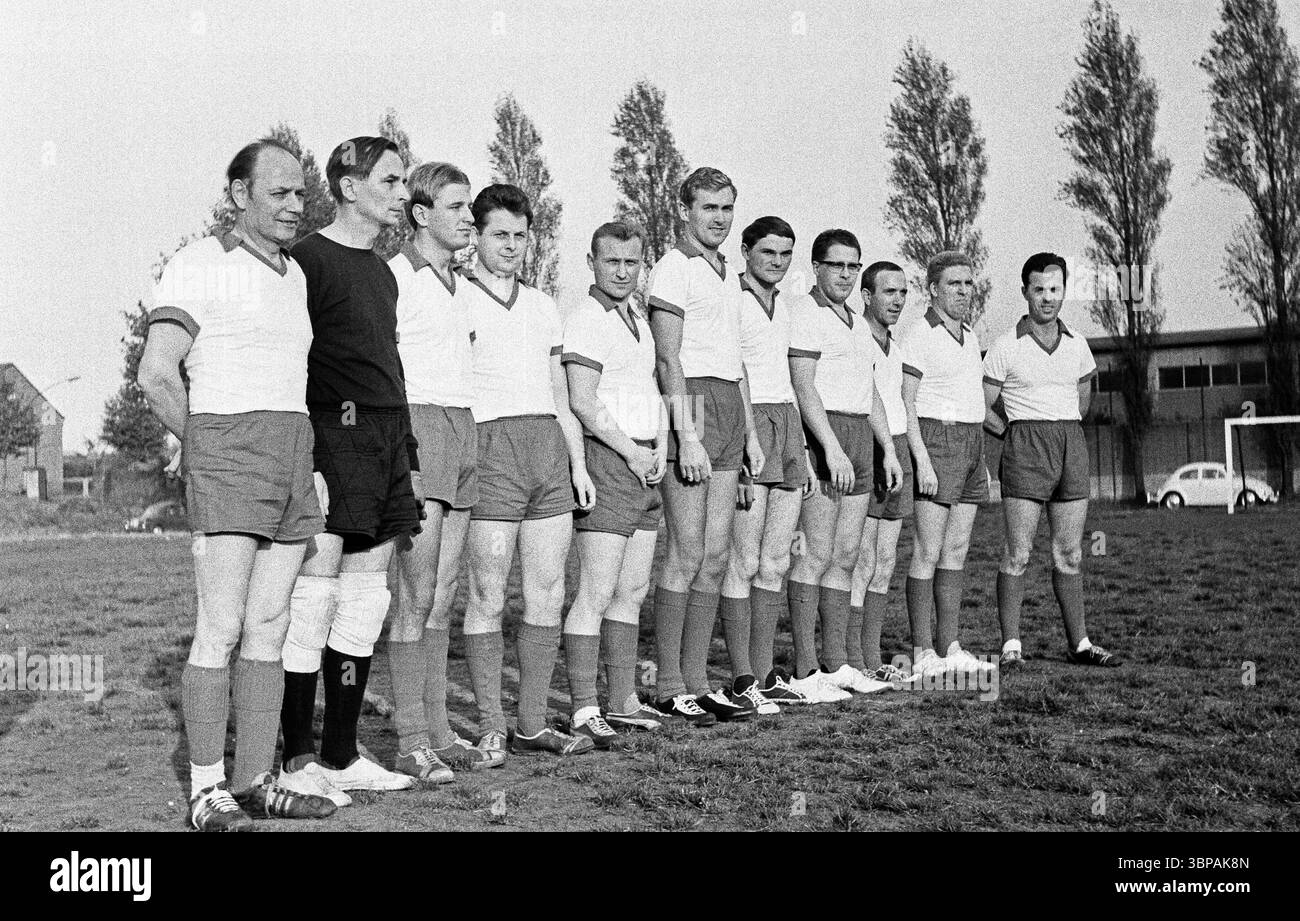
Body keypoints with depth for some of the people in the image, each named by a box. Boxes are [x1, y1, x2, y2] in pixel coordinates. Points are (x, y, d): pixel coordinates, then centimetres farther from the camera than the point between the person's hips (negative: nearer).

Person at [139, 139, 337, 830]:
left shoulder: (294, 275, 20)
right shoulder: (200, 264, -3)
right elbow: (156, 375, -11)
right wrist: (202, 451, -3)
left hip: (294, 465, 7)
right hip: (227, 458, -7)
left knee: (269, 628, 6)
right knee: (222, 627, -9)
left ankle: (255, 782, 11)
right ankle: (207, 789, -2)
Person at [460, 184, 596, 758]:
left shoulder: (543, 306, 21)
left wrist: (578, 464, 15)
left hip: (549, 452, 6)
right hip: (491, 448, -6)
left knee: (547, 596, 4)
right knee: (488, 598, -5)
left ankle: (532, 724, 12)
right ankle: (491, 727, 4)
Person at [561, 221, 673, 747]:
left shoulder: (637, 320, 20)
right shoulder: (585, 320, -8)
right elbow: (582, 404, -15)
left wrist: (660, 447, 7)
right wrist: (631, 451, -11)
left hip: (645, 466, 9)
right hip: (606, 460, -9)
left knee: (633, 590, 11)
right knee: (596, 593, -10)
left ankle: (623, 703, 18)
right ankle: (583, 710, -5)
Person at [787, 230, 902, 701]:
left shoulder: (857, 322, 21)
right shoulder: (805, 313, -6)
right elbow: (803, 387, -15)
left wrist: (889, 449, 16)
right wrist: (832, 449, -24)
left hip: (859, 440, 9)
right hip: (821, 437, -9)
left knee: (845, 556, 8)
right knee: (816, 555, -10)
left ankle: (836, 664, 13)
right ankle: (805, 671, -7)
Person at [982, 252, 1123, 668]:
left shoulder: (1077, 345, 10)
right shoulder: (1006, 347, -3)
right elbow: (982, 407, 1)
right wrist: (1013, 434, 4)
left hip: (1072, 446, 4)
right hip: (1025, 448, -4)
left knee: (1070, 553, 8)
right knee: (1018, 553, -7)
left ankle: (1079, 643, 13)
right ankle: (1011, 645, -3)